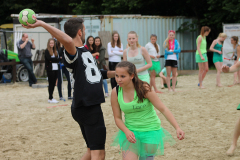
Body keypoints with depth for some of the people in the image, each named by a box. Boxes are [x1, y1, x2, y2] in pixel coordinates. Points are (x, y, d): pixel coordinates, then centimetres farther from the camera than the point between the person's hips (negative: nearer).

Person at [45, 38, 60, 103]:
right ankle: (50, 98, -1)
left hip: (55, 68, 6)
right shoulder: (47, 51, -3)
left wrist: (52, 60, -11)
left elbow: (57, 60, 7)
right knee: (51, 83, -4)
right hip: (50, 69, -6)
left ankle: (51, 97, 13)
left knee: (53, 83, 7)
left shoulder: (55, 51, 15)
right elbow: (49, 58, -17)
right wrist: (56, 59, -7)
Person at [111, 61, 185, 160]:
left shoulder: (144, 89, -15)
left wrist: (177, 128, -20)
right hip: (130, 131, 2)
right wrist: (126, 131, -17)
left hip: (150, 131, -2)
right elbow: (117, 118, 2)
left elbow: (163, 109, -12)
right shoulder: (115, 93, -7)